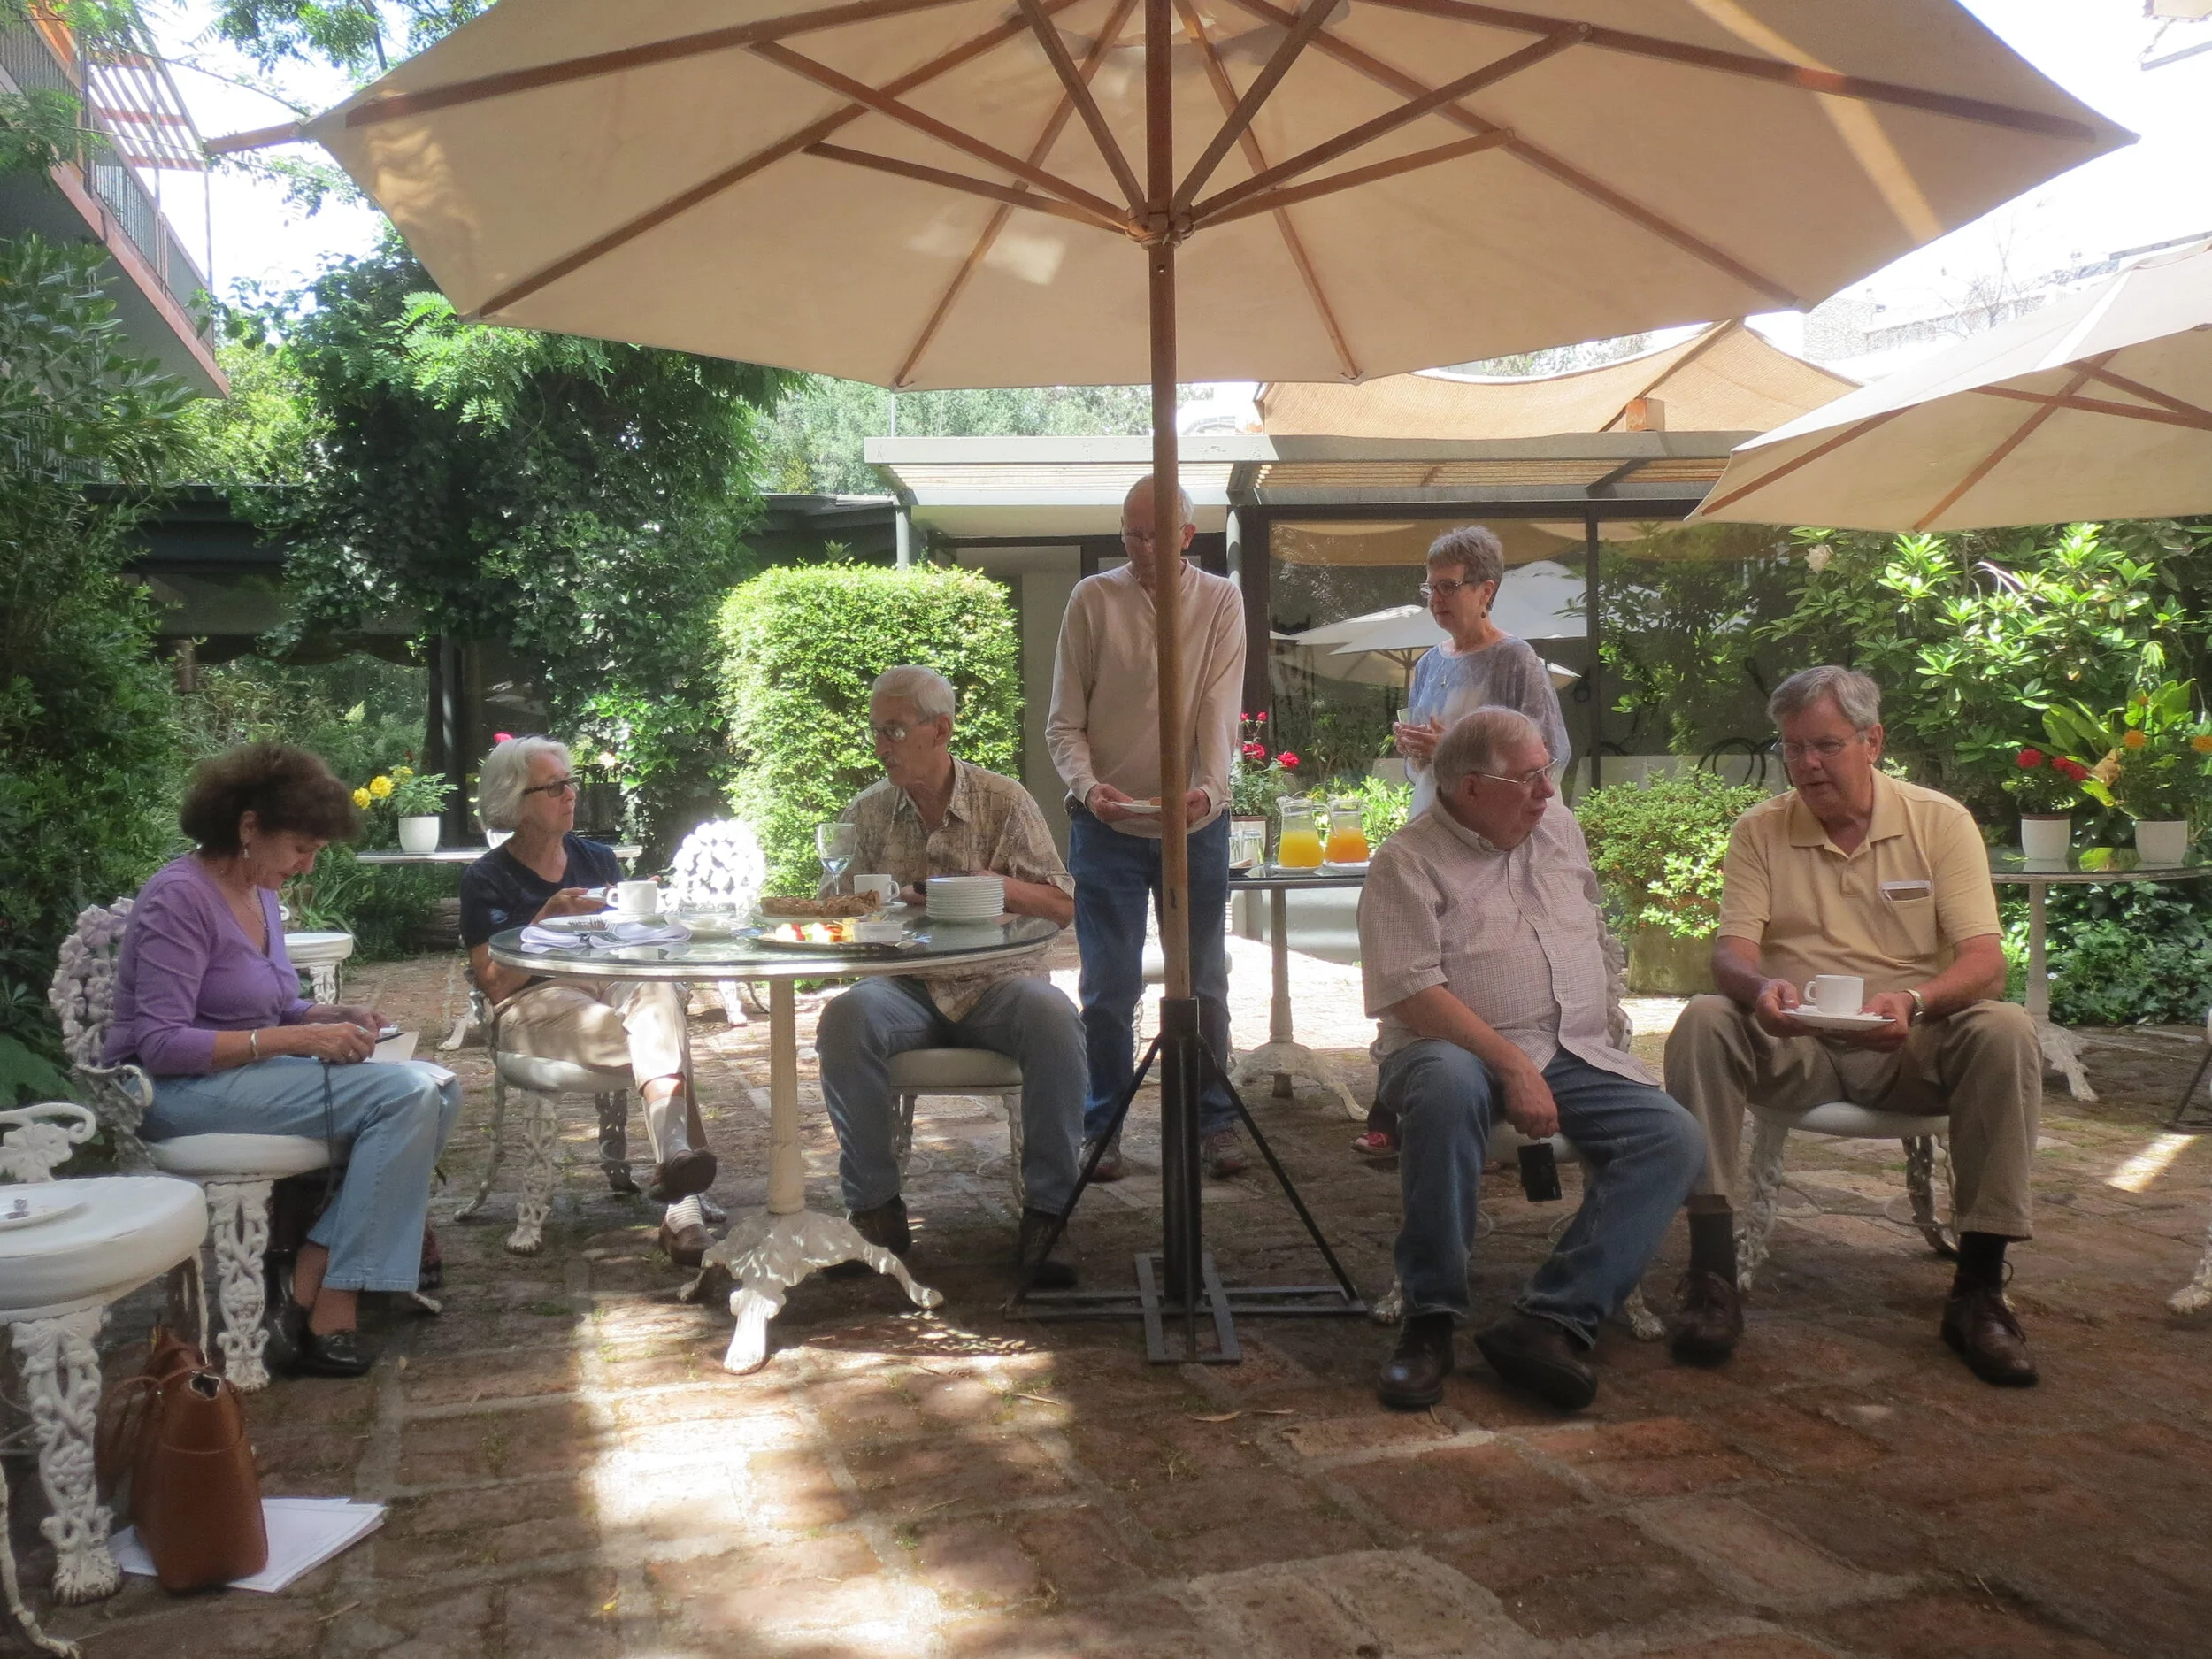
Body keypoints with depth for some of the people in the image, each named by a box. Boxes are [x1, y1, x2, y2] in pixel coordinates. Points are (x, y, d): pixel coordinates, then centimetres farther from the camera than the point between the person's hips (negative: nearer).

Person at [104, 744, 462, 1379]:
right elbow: (162, 1046, -21)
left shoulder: (259, 893, 11)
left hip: (253, 1074, 9)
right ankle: (329, 1314, -21)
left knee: (439, 1088, -9)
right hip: (178, 1091, -9)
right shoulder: (180, 897, -15)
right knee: (407, 1095, -24)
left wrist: (330, 1015, 1)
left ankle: (315, 1271, -13)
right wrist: (298, 1038, -24)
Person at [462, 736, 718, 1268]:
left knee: (660, 990, -37)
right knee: (664, 1041, -33)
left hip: (613, 985, 3)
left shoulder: (598, 859, 20)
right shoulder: (488, 879, 7)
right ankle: (682, 1204, -43)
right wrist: (548, 918, -13)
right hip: (536, 1005, -3)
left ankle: (674, 1159, -54)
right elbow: (498, 985, -2)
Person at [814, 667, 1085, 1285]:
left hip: (993, 981, -1)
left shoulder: (1004, 800, 5)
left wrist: (987, 883, -15)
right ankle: (875, 1205, -16)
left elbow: (1062, 906, 3)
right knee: (844, 1018, -31)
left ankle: (1046, 1210, -21)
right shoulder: (865, 815, 11)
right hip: (904, 986, 1)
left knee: (1053, 1018, -33)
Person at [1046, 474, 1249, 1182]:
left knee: (1205, 981, 10)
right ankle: (1103, 1126, 19)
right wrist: (1086, 784, -22)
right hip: (1108, 825, -1)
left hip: (1196, 823, 1)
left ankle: (1215, 1123, 23)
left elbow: (1220, 713, -10)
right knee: (1109, 987, 4)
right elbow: (1064, 722, -3)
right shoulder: (1092, 599, -2)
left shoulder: (1220, 601, 0)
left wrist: (1209, 787, -28)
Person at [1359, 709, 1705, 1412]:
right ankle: (1430, 1317, -27)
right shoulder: (1407, 864, -7)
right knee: (1449, 1086, -41)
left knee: (1675, 1138, -19)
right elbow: (1415, 994, -18)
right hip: (1458, 1046, -6)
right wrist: (1513, 1067, -25)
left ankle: (1550, 1320, -25)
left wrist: (1607, 1028, 22)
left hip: (1575, 1051, 6)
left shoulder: (1559, 826, 14)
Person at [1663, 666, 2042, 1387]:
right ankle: (1710, 1269, -27)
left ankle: (1978, 1287, -21)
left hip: (1911, 1049, 0)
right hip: (1793, 1048, 0)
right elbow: (1731, 952, -6)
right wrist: (1758, 988, -32)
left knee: (2005, 1032, -30)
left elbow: (1985, 963, -9)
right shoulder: (1759, 830, 3)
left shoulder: (1940, 821, 0)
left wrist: (1914, 1002, -31)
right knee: (1702, 1022, -29)